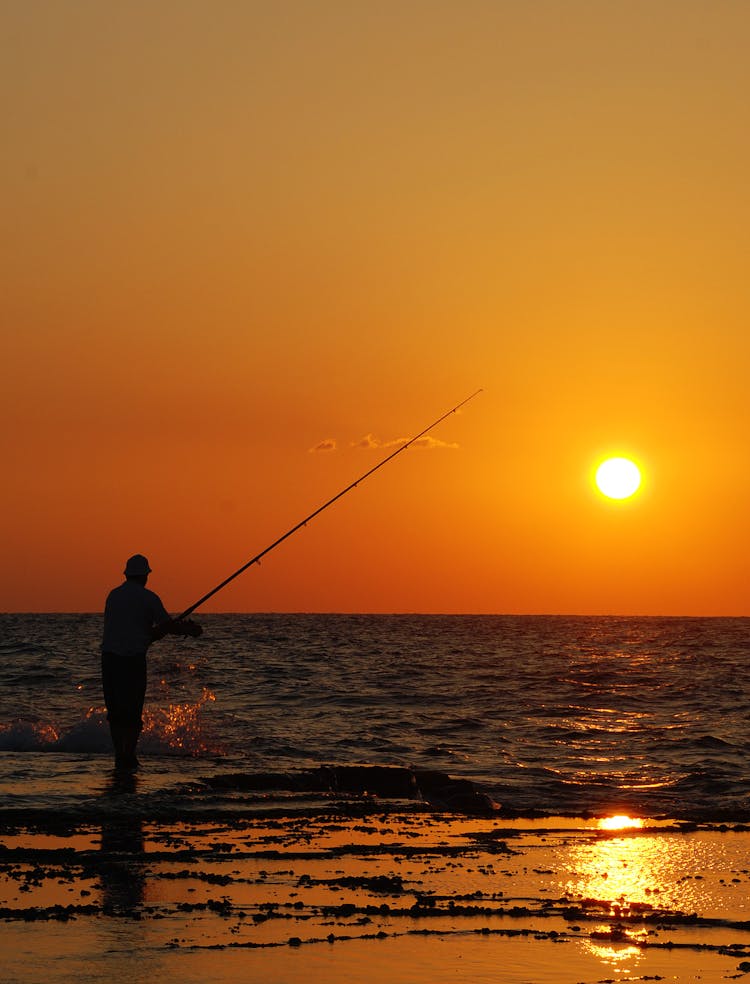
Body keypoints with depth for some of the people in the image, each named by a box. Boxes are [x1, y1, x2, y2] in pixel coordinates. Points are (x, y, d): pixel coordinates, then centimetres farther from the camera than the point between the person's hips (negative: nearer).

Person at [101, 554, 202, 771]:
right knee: (133, 712, 2)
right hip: (134, 659, -4)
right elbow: (169, 626, 1)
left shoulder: (113, 595, 14)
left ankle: (120, 757, 10)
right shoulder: (148, 598, -2)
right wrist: (190, 630, 19)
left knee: (115, 711, 11)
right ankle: (128, 757, -5)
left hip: (109, 657, 4)